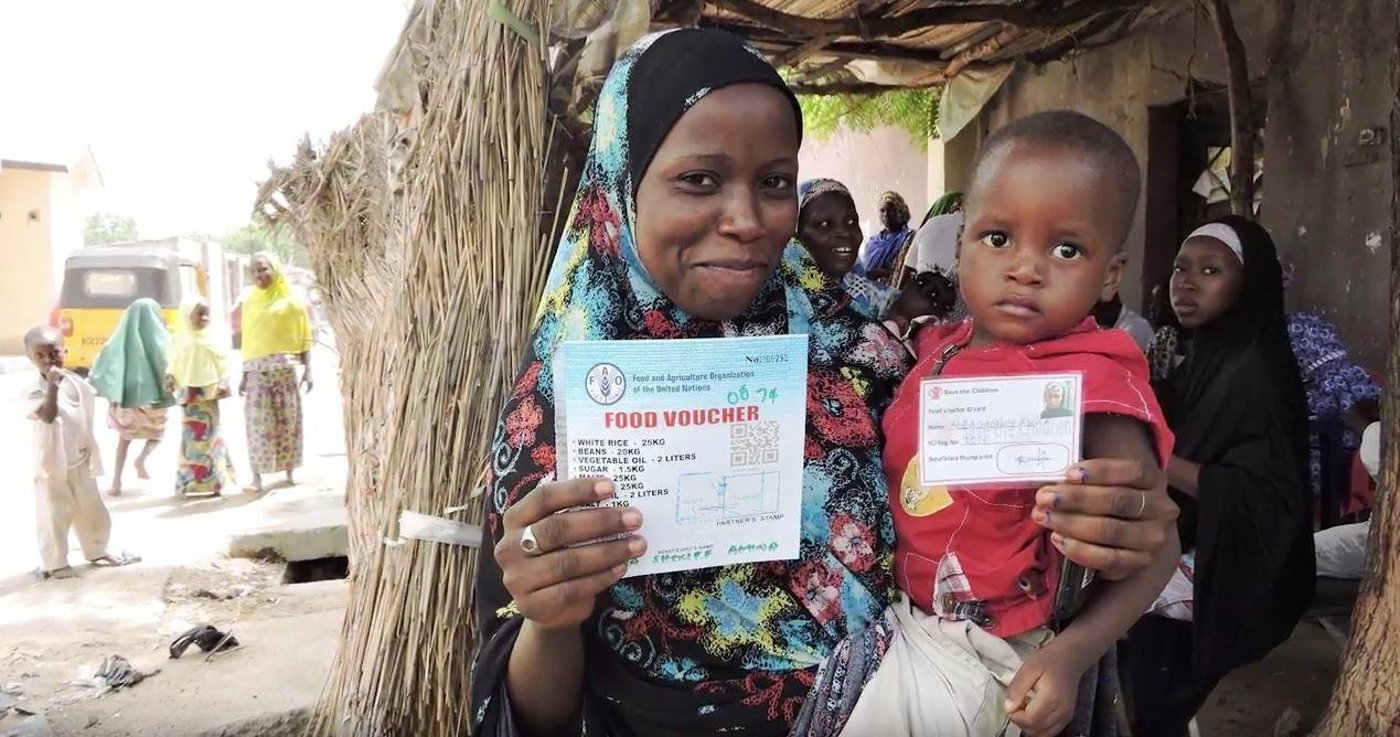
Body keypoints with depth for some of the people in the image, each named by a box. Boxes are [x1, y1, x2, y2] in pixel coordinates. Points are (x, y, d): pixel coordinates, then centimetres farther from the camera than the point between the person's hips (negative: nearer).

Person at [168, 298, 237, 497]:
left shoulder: (211, 338, 1)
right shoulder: (179, 339, 1)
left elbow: (222, 363, 1)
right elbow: (174, 364, 7)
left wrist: (223, 384, -8)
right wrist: (171, 378, -9)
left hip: (209, 392, 0)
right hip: (189, 393, 0)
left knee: (210, 435, 4)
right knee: (191, 436, 4)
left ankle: (212, 481, 9)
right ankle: (190, 482, 9)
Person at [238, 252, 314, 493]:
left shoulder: (291, 299, 2)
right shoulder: (250, 300, 10)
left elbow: (305, 337, 2)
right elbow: (247, 339, 10)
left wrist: (307, 369, -4)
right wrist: (244, 374, 7)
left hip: (285, 367, -1)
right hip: (257, 369, 2)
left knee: (288, 419, 3)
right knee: (258, 422, -3)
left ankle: (290, 471, 13)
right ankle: (257, 476, -2)